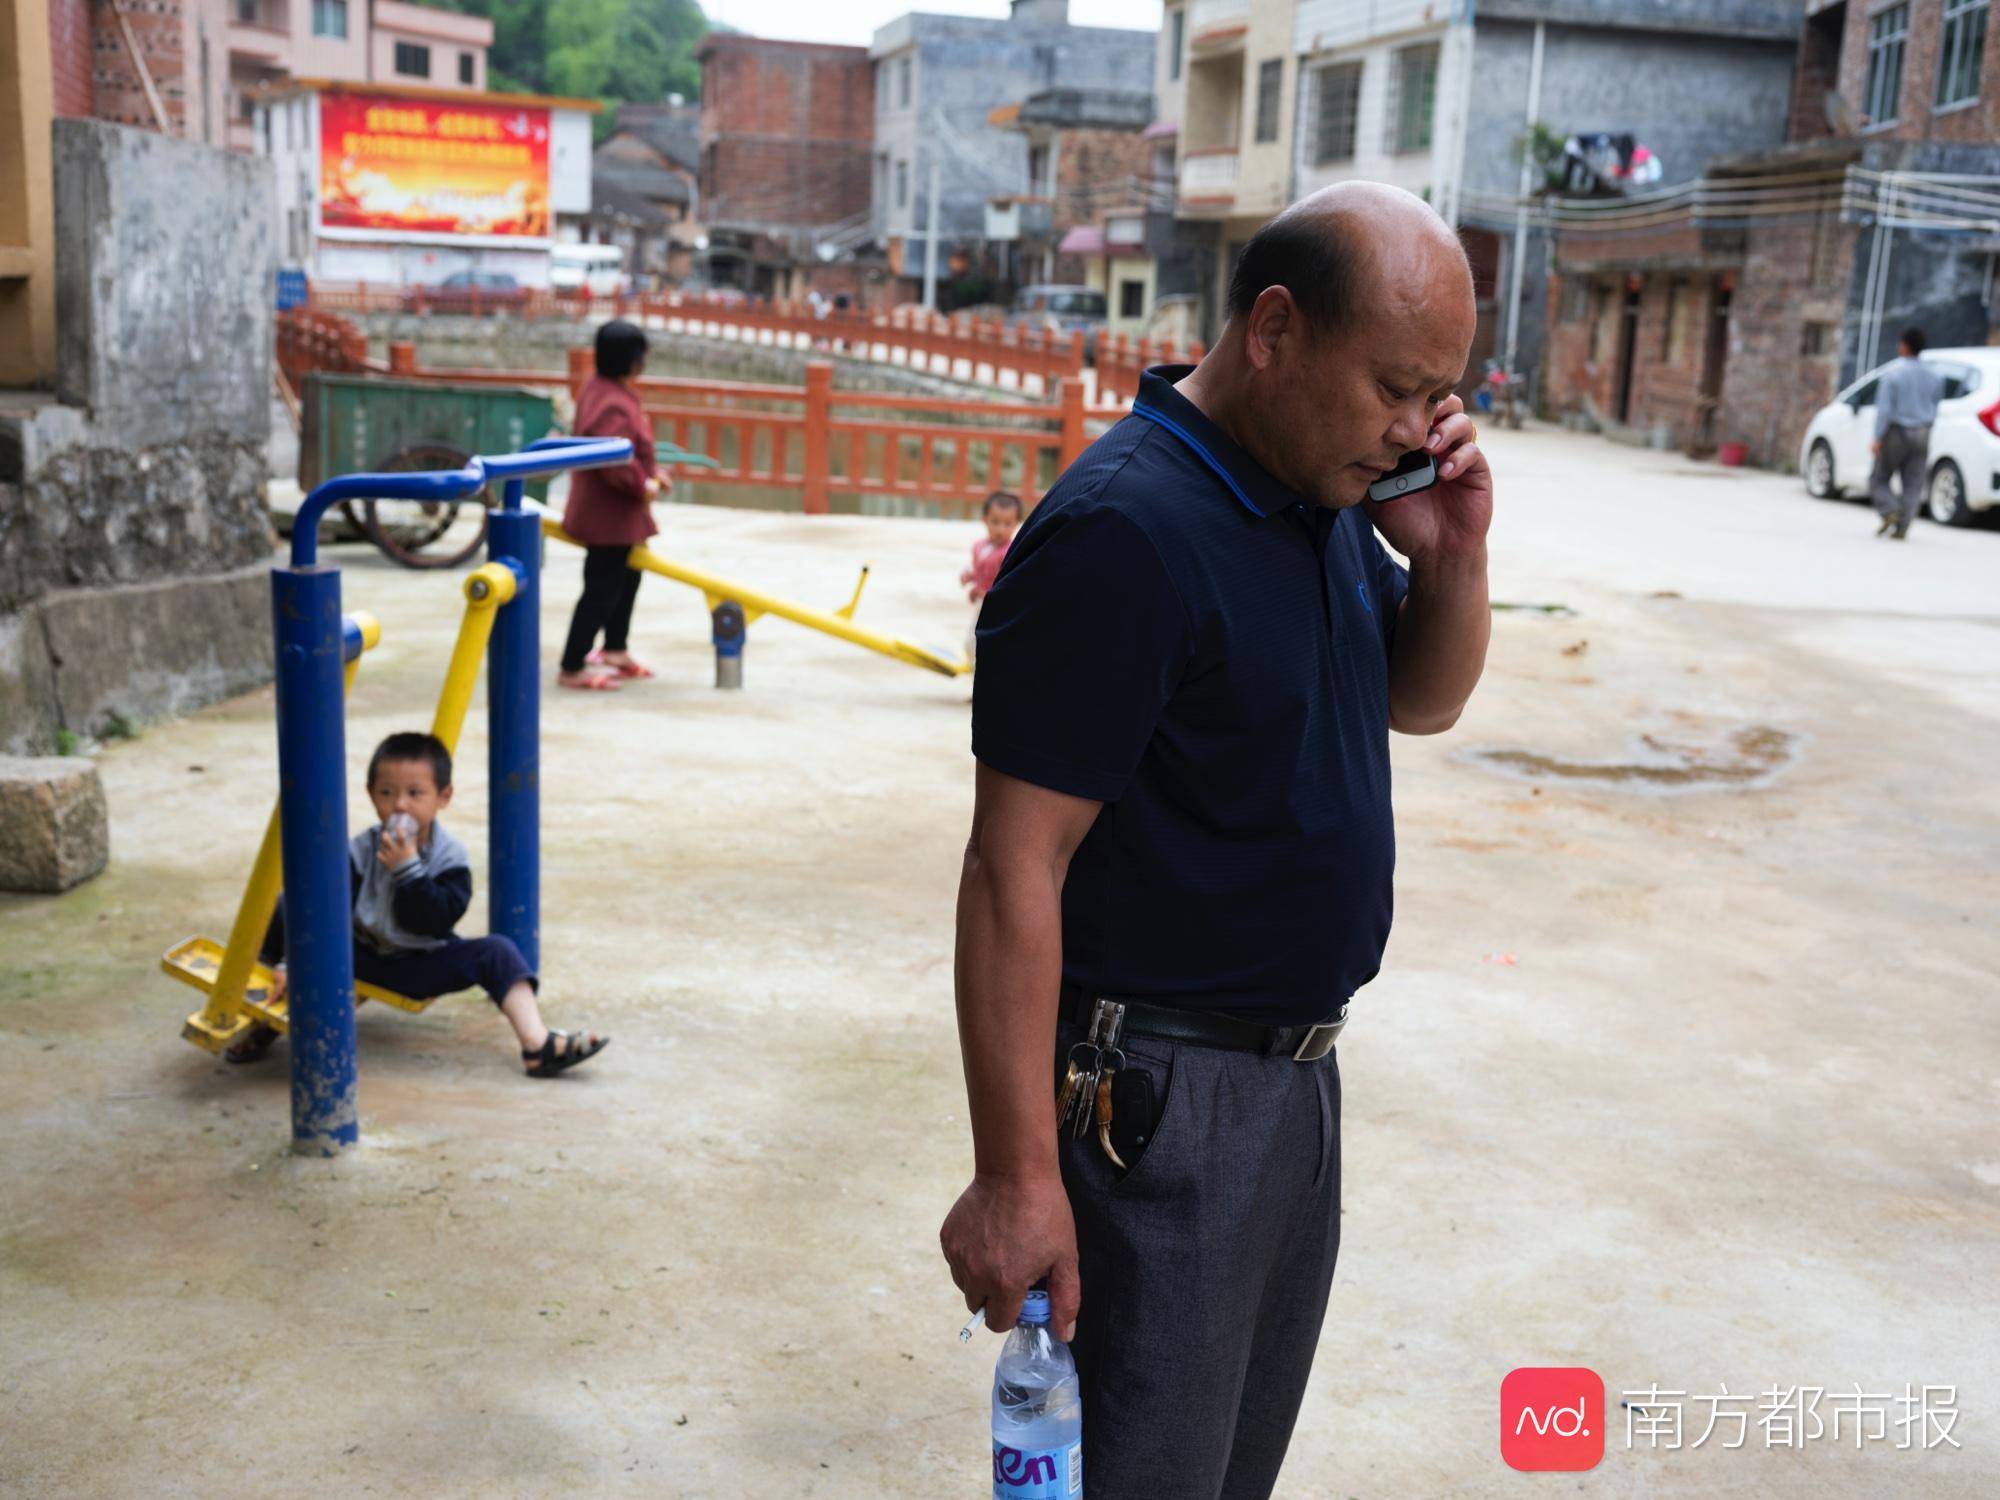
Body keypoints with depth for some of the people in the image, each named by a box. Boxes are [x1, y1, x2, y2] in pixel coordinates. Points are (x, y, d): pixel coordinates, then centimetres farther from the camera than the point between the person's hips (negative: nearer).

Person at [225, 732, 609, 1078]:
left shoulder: (450, 857, -12)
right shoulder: (358, 852, -11)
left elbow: (434, 922, -23)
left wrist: (407, 869, -31)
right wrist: (290, 964, -31)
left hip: (423, 967, -1)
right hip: (362, 960, 1)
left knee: (496, 952, -23)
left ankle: (538, 1045, -31)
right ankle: (269, 1023, -6)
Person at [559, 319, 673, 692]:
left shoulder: (598, 388, 8)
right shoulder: (613, 404, -27)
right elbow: (616, 462, -33)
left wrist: (652, 472, 10)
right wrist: (643, 485, -17)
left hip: (617, 514, 11)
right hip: (610, 516, -11)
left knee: (627, 577, 24)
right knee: (602, 590, -3)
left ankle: (615, 650, 39)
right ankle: (572, 668, 5)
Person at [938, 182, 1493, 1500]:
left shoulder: (1328, 495, 4)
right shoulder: (1124, 534, -23)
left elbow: (1424, 702, 17)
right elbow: (1014, 869, -24)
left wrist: (1451, 551, -4)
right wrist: (1016, 1177, -24)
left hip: (1297, 1072, 9)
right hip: (1159, 1098, -8)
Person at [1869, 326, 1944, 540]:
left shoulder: (1892, 373, -11)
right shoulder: (1934, 375, 5)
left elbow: (1884, 408, -16)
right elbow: (1936, 408, 9)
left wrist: (1877, 438, -15)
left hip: (1896, 433, -4)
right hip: (1922, 434, 4)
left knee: (1879, 479, 8)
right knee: (1913, 484, 5)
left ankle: (1889, 512, -14)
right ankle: (1902, 528, -2)